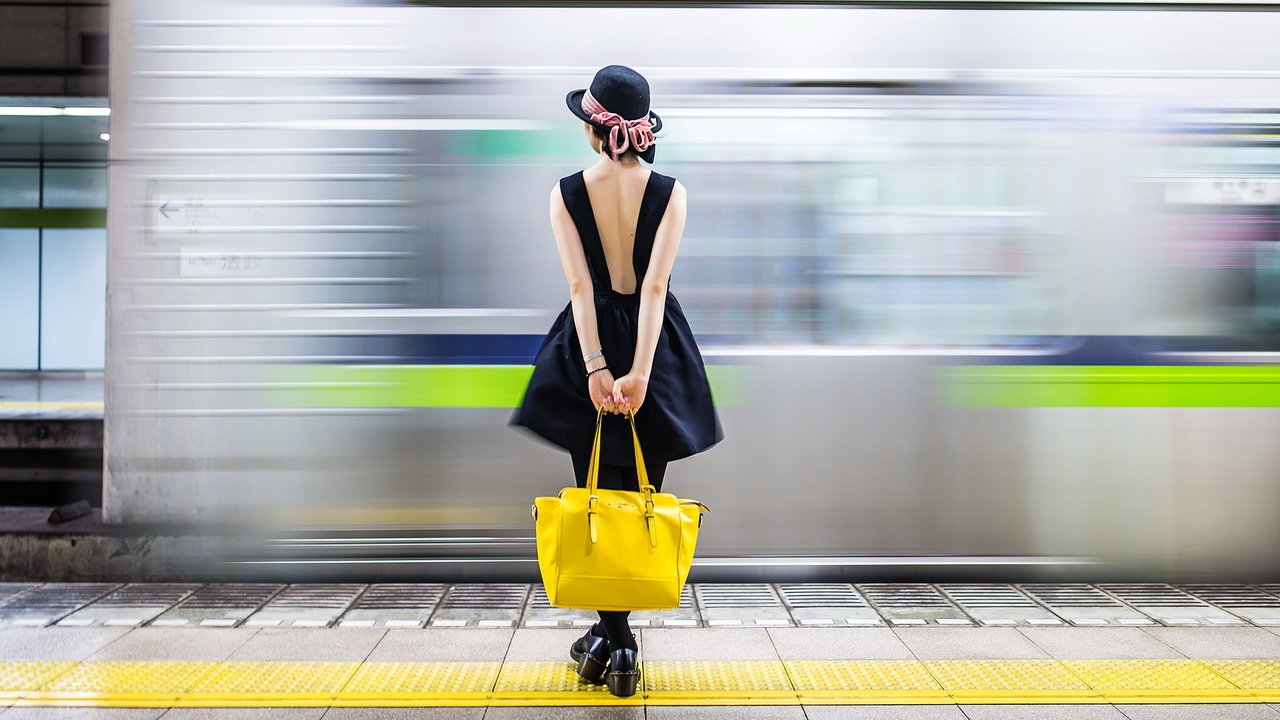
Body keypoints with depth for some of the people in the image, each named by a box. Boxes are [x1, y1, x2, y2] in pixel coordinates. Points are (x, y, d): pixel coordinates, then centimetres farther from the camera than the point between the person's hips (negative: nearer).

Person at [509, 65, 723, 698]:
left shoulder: (567, 192, -5)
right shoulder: (668, 191, -6)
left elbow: (579, 286, -13)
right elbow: (655, 286, -16)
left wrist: (596, 369, -16)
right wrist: (639, 372, -21)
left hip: (587, 348, 0)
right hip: (653, 348, 0)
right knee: (640, 494, 7)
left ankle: (610, 632, 7)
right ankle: (617, 642, 9)